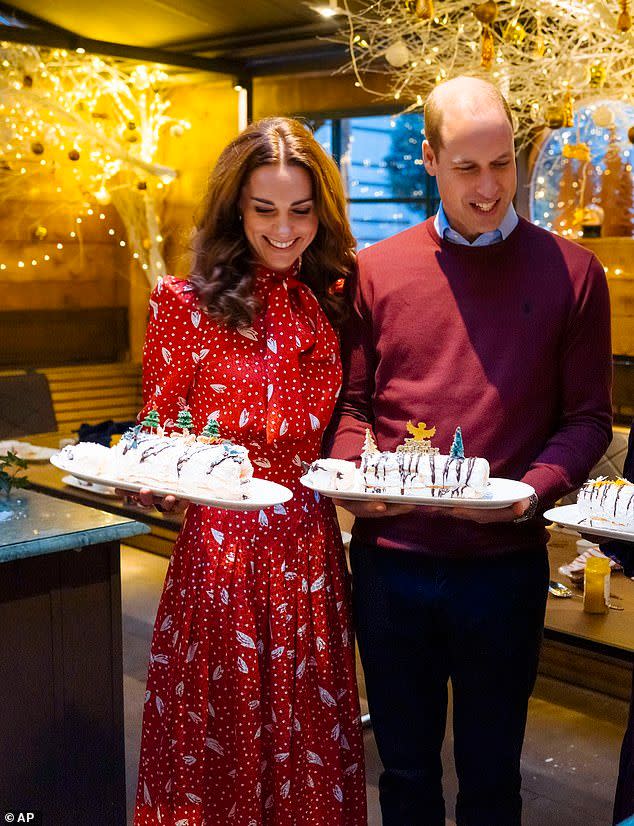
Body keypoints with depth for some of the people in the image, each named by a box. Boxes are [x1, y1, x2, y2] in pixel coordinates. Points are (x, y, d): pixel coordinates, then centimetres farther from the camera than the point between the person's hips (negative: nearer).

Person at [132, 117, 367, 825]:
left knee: (312, 748, 13)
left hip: (311, 553, 4)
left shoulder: (329, 306, 8)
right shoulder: (186, 303, -4)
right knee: (222, 742, 9)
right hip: (220, 549, -3)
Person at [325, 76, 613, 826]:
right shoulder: (375, 270, 3)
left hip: (505, 565, -1)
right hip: (389, 560, 1)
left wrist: (534, 490, -18)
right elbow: (349, 401, 6)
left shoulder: (570, 271, -1)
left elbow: (588, 417, -1)